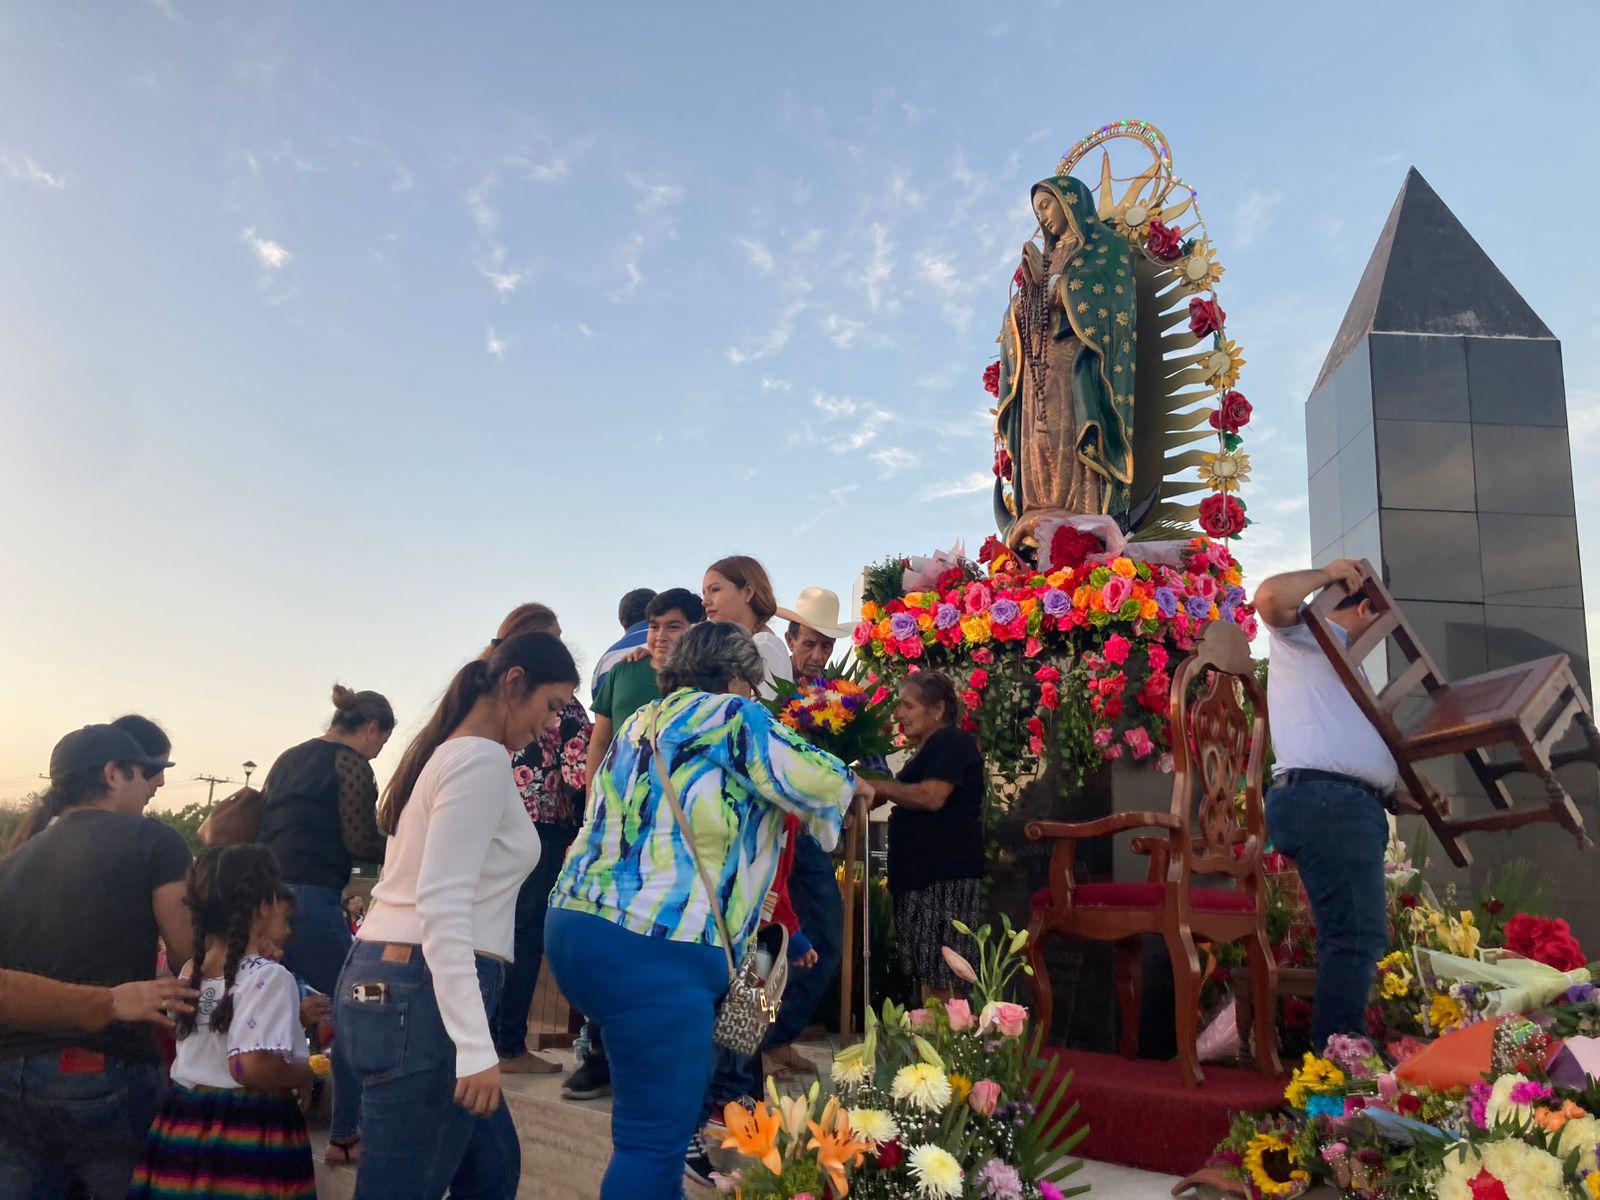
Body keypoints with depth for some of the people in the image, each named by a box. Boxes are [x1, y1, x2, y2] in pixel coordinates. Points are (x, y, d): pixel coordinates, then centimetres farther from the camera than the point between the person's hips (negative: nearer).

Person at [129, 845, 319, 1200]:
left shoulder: (191, 971, 6)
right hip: (251, 1133, -7)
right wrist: (305, 1074, -12)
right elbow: (252, 1066, -28)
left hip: (185, 1123, 8)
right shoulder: (270, 977, -19)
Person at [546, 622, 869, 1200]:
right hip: (651, 948, -9)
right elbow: (814, 782, -6)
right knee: (657, 1140, -3)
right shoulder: (729, 716, -4)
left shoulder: (639, 723, 21)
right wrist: (849, 782, 17)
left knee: (656, 1120, 21)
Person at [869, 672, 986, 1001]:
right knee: (927, 974, 10)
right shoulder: (930, 749, 22)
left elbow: (931, 797, -22)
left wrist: (877, 786, -12)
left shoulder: (951, 742, -9)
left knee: (939, 978, -10)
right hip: (924, 874, 10)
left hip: (945, 874, -10)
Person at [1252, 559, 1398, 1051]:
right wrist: (1328, 573, -2)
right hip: (1324, 797, -10)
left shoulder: (1336, 658, 33)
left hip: (1350, 805, 10)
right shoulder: (1309, 633, 6)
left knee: (1359, 936, 9)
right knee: (1356, 935, -16)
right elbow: (1270, 597, -18)